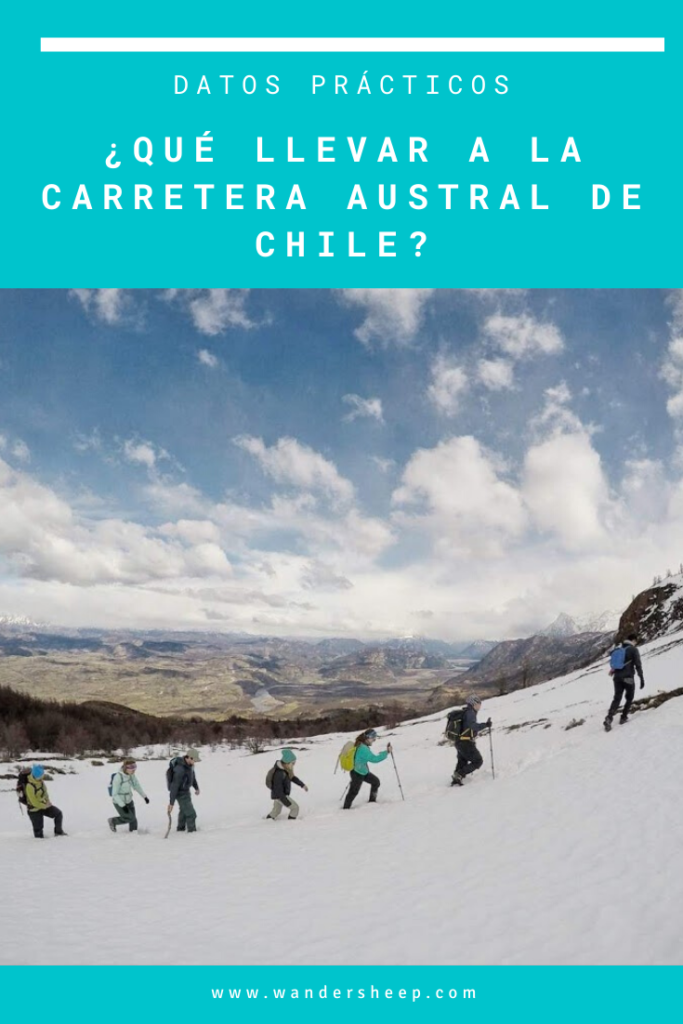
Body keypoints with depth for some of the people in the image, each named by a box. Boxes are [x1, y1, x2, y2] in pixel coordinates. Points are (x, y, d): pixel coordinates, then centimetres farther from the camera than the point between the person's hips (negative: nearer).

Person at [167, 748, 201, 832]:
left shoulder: (189, 764, -8)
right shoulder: (180, 769, -35)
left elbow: (192, 775, 11)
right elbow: (174, 786, -33)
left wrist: (196, 787, 24)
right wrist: (171, 802, -30)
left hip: (186, 791, 10)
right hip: (181, 793, -10)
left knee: (184, 810, 28)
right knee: (191, 814, -8)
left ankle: (180, 828, 47)